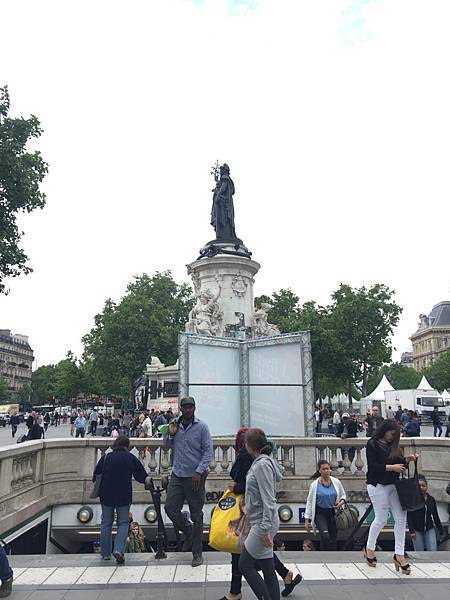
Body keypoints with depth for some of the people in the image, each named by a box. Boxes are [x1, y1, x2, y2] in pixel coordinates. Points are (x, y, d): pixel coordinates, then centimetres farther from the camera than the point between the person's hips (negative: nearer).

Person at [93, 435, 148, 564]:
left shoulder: (106, 457, 1)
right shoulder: (131, 458, -1)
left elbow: (96, 476, 4)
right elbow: (142, 477, 2)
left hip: (106, 495, 2)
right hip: (124, 496, -1)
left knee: (106, 523, 16)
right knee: (123, 523, 10)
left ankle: (106, 553, 20)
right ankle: (119, 550, -8)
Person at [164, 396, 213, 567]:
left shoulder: (201, 426, -7)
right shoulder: (175, 424, 4)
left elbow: (208, 451, -8)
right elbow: (167, 445, 17)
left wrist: (199, 472, -16)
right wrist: (171, 434, -4)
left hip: (195, 476, -4)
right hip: (177, 474, 4)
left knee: (196, 515, 4)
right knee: (170, 508, 2)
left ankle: (197, 553, 18)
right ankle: (188, 532, 30)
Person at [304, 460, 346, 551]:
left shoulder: (336, 482, 0)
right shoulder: (314, 485, -5)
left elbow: (343, 495, 15)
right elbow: (309, 502, 2)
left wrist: (342, 501, -9)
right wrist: (307, 520, 1)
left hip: (333, 513, 3)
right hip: (320, 513, -3)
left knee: (333, 539, 5)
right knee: (325, 536, -22)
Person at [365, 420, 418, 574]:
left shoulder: (392, 446, 11)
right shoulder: (372, 444, -9)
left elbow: (397, 462, 14)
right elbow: (372, 466, -15)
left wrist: (407, 459, -3)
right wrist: (391, 467, -20)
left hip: (393, 485, 7)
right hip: (377, 485, -6)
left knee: (401, 518, 1)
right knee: (381, 519, 3)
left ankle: (399, 554, 9)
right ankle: (369, 548, 25)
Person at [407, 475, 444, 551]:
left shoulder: (431, 499, 5)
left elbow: (435, 516, 13)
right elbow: (409, 517, -8)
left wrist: (441, 530, 12)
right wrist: (411, 531, -15)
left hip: (430, 529, 3)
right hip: (417, 530, -3)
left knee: (433, 552, -6)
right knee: (419, 553, -1)